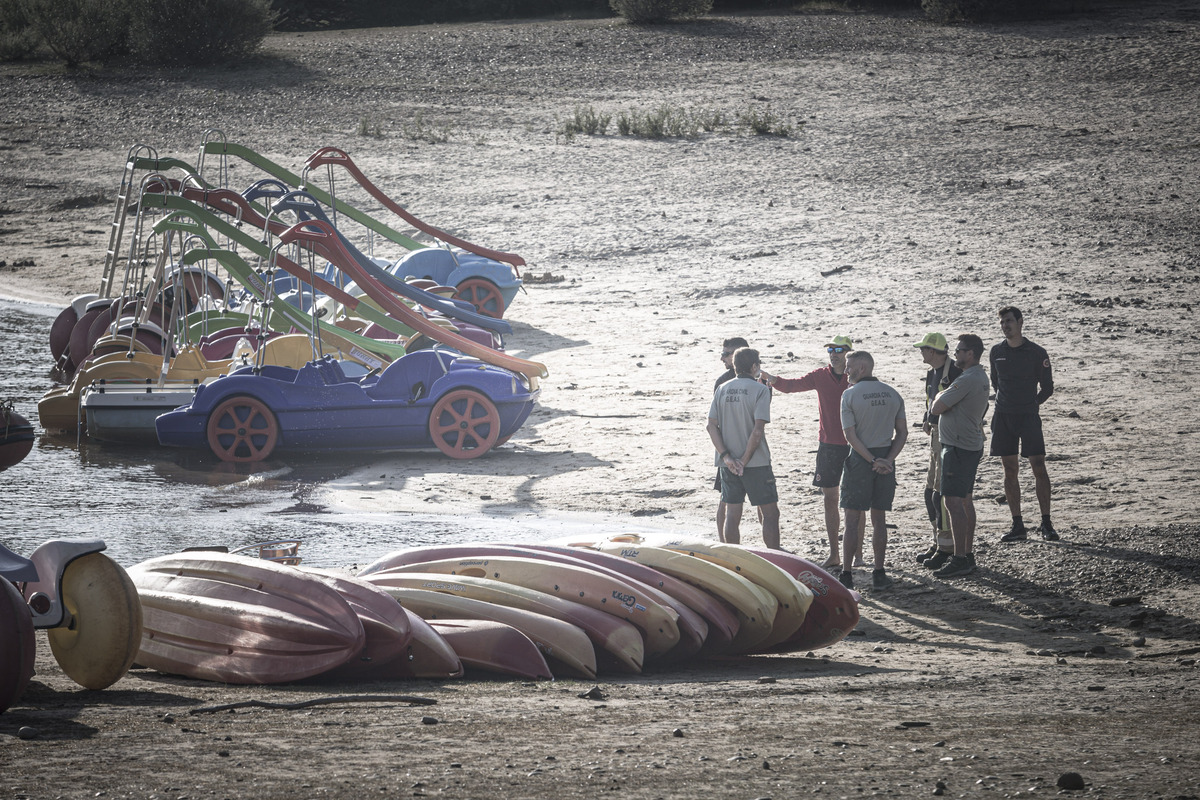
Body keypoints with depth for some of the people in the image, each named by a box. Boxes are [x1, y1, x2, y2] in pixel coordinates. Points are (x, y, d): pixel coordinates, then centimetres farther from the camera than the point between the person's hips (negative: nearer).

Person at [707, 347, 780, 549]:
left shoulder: (722, 389, 6)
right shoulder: (760, 390, -9)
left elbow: (712, 426, 0)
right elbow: (758, 429, -16)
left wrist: (726, 456, -5)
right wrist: (744, 460, -11)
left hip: (729, 464, 5)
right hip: (756, 464, -5)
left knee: (732, 515, 7)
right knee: (770, 513, 3)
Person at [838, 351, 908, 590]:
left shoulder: (850, 395, -9)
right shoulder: (892, 394, 6)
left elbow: (850, 435, -14)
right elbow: (902, 433, 2)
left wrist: (872, 460, -13)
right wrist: (887, 460, -7)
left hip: (859, 459, -4)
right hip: (886, 456, 4)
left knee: (853, 518, 1)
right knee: (879, 519, 10)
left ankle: (846, 574, 1)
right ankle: (878, 574, 9)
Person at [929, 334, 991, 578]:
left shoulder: (966, 380, -20)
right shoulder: (981, 378, 14)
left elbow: (937, 408, -17)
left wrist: (940, 395, 3)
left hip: (958, 448, -11)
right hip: (973, 446, 11)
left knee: (954, 502, -11)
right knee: (965, 501, 15)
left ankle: (960, 560, -13)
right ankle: (968, 555, 20)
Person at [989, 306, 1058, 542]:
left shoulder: (1036, 353, -3)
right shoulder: (996, 352, 7)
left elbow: (1047, 388, 5)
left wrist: (1030, 405, 6)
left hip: (1028, 416, -3)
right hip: (1003, 416, 3)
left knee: (1038, 467, -7)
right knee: (1010, 470, 3)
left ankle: (1046, 524, -2)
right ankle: (1017, 526, 7)